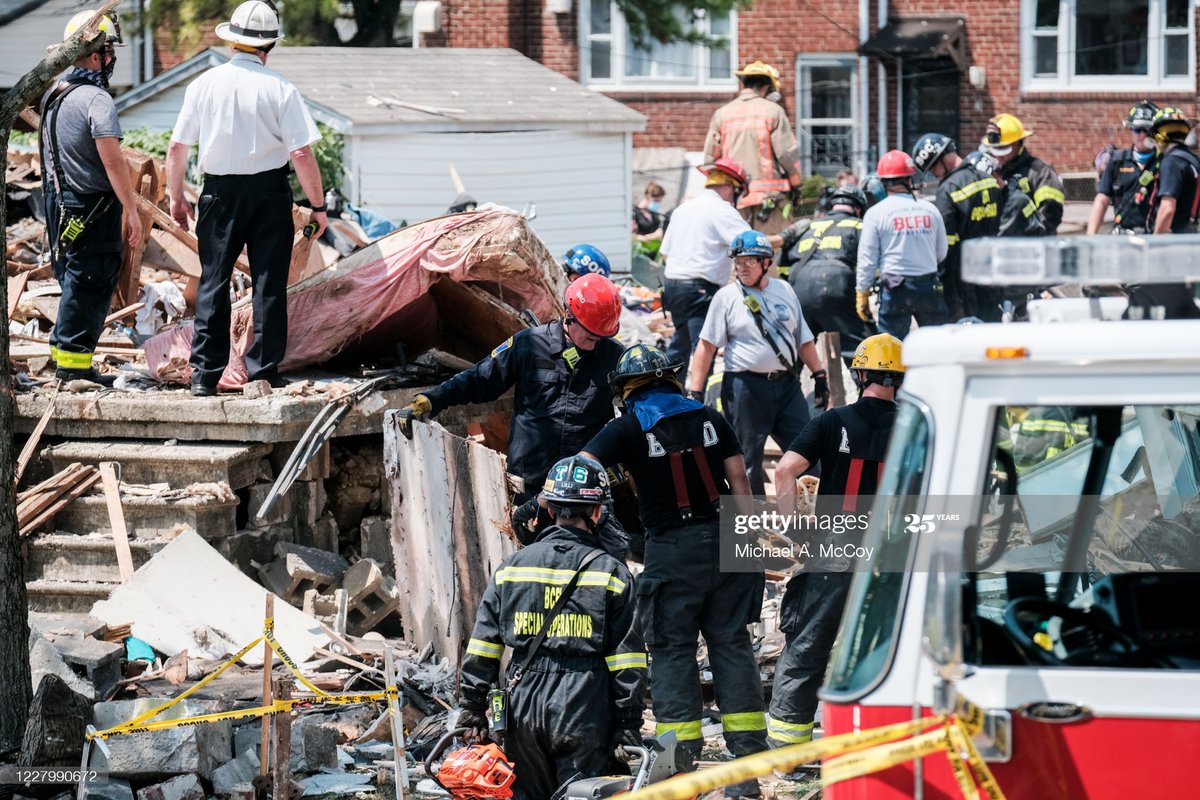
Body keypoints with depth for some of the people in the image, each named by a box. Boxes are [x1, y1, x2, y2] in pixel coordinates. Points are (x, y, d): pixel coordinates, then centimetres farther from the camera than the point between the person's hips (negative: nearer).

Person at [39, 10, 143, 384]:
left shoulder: (53, 96, 10)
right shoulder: (96, 100, -18)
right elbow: (112, 161, -22)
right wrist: (132, 211, -19)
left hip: (59, 201, 9)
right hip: (92, 206, -9)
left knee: (75, 280, 18)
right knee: (89, 282, -2)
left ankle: (63, 346, 22)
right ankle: (73, 358, 0)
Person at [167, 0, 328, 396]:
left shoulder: (204, 84, -2)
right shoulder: (279, 89, -8)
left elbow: (176, 148, 1)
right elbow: (302, 153, -11)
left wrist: (176, 197, 14)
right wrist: (318, 206, -1)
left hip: (220, 192, 2)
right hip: (269, 191, -1)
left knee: (213, 282, 7)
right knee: (269, 284, 7)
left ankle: (204, 374, 4)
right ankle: (264, 371, 7)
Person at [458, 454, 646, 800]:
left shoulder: (512, 567, 6)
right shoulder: (611, 573, -2)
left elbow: (482, 647, 6)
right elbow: (627, 660, -4)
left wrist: (472, 707, 12)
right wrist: (630, 724, 1)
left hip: (524, 710, 3)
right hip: (584, 716, -3)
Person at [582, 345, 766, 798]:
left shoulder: (629, 428, -2)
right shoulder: (708, 418, 8)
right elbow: (739, 481, 7)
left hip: (672, 548, -4)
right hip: (724, 540, 4)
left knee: (672, 650, 3)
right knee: (731, 644, 7)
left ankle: (681, 757, -2)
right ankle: (748, 758, 6)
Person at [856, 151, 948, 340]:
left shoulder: (876, 213, -5)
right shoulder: (930, 210, 2)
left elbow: (867, 259, -4)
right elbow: (942, 253, 12)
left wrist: (861, 295, 4)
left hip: (895, 289, -2)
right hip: (929, 286, 2)